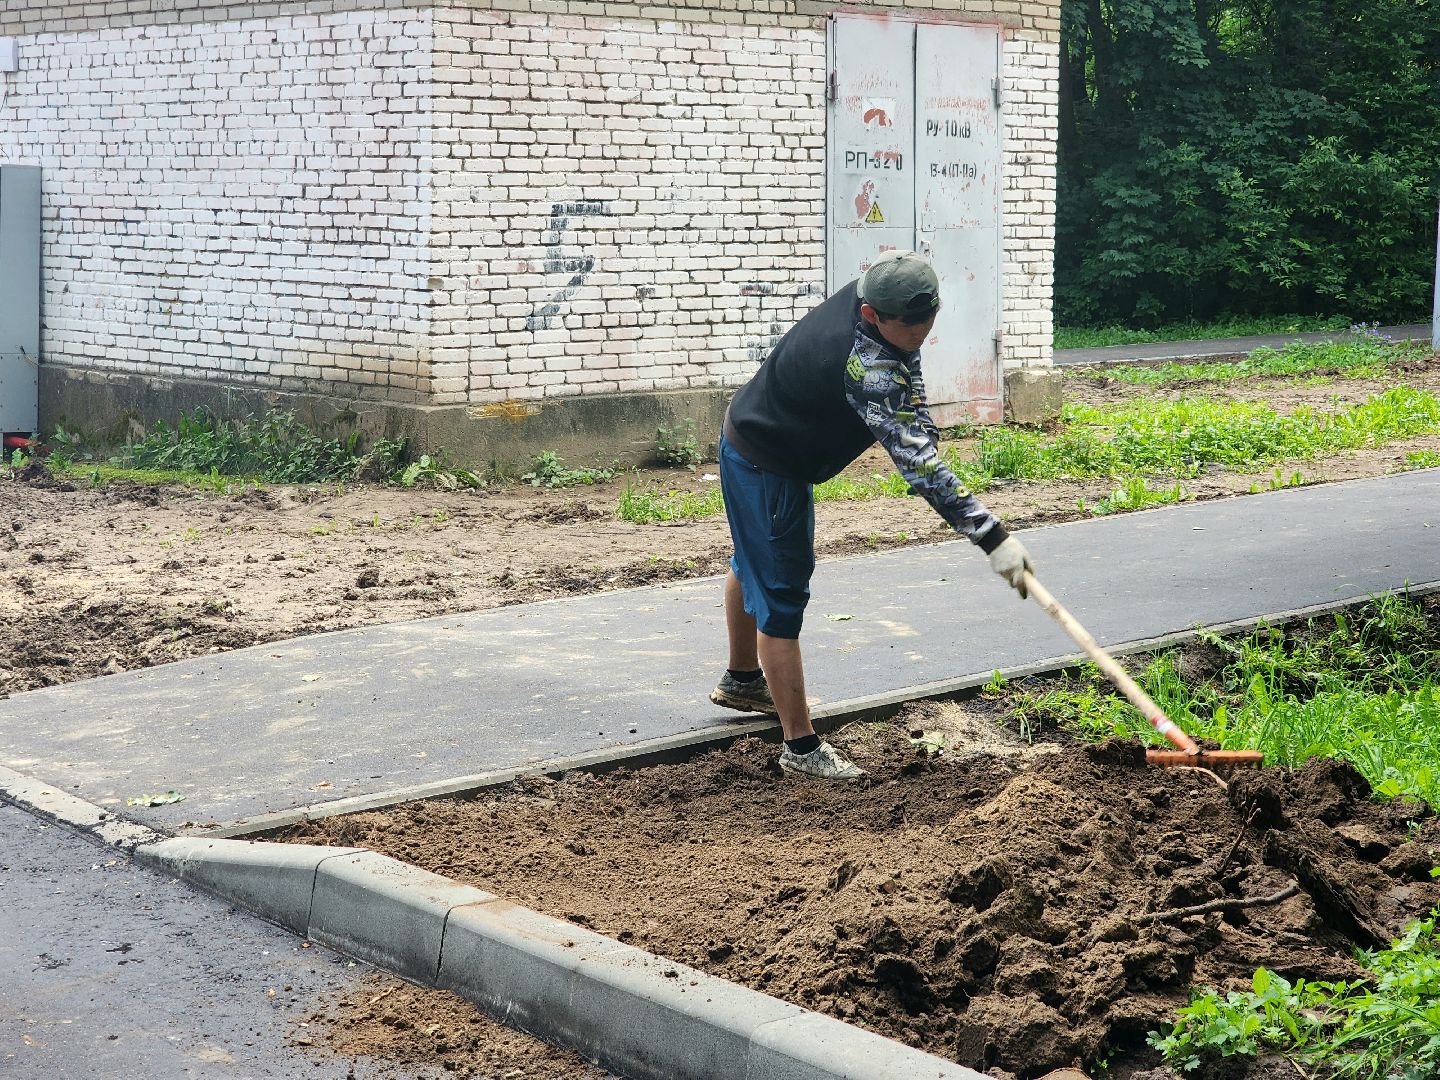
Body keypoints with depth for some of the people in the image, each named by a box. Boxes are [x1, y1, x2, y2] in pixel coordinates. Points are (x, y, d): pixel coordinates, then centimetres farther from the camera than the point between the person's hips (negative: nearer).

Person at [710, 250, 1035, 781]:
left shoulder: (869, 291, -14)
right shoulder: (866, 367, -40)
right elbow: (915, 461, -44)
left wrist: (923, 430, -6)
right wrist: (992, 537, -45)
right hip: (765, 468, -11)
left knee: (754, 565, 28)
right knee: (781, 599, -7)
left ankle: (741, 681, 51)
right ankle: (801, 747, 0)